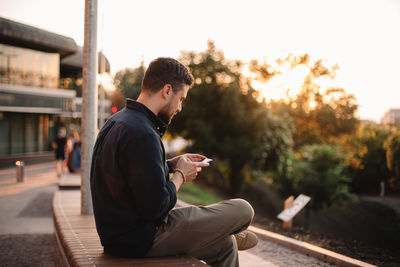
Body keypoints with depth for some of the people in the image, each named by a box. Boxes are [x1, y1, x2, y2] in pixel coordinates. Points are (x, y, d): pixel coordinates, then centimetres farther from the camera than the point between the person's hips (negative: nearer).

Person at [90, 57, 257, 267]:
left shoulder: (118, 121, 6)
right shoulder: (143, 135, -28)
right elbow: (155, 208, -26)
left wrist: (171, 165, 10)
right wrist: (180, 175, -8)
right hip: (141, 240, -11)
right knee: (243, 210, 1)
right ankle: (232, 236, 32)